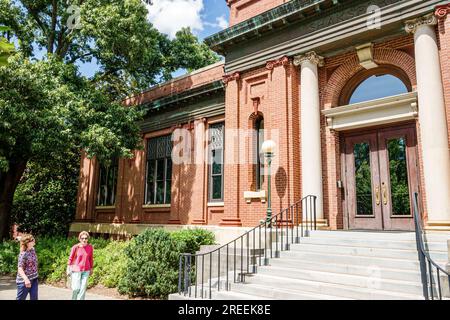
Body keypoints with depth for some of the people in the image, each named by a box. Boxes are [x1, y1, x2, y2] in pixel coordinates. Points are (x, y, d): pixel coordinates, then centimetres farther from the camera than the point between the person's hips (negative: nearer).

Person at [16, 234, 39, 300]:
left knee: (34, 298, 6)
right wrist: (26, 279, -38)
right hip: (24, 280, -7)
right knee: (21, 298, 6)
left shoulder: (32, 249, 4)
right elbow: (20, 269, -26)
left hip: (34, 279, 7)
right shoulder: (23, 254, -20)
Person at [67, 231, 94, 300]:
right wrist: (68, 269, 0)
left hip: (86, 270, 2)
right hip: (76, 270, -2)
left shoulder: (90, 247, -4)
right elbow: (70, 258, -2)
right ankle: (74, 298, 27)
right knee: (76, 288, -1)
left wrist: (91, 269, 11)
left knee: (83, 288, 4)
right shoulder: (75, 247, -11)